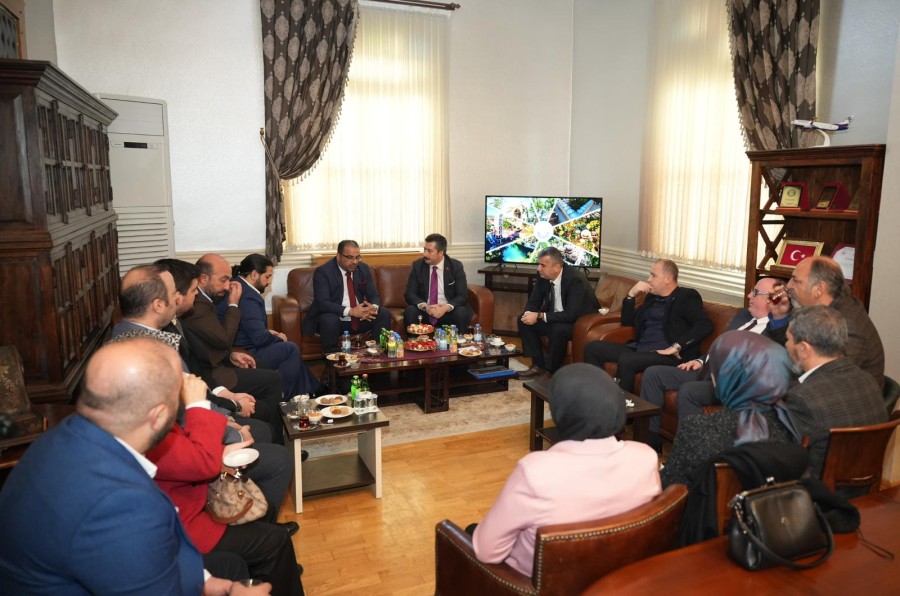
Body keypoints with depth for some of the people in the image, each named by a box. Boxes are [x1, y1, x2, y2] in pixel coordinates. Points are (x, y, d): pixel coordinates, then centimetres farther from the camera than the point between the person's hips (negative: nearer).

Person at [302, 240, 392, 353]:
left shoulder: (364, 268, 2)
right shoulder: (323, 272, -14)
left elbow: (374, 295, 2)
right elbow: (322, 303, -24)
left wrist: (373, 307, -24)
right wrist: (350, 311, -35)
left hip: (360, 318, 5)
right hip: (334, 319, -5)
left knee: (384, 314, -16)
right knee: (329, 320, -37)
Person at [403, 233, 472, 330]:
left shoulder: (456, 266, -5)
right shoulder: (418, 265, -2)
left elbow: (462, 296, -9)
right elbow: (410, 294, -4)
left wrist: (446, 307, -28)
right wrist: (425, 306, -24)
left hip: (448, 311, -1)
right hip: (425, 310, 1)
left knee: (461, 313, -30)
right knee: (410, 311, -28)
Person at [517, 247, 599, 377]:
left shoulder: (575, 279, -29)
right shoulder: (543, 275, -10)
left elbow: (571, 314, -34)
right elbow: (534, 301, 2)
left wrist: (539, 316, -34)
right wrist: (529, 313, -22)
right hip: (555, 317, 8)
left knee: (558, 329, -35)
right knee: (523, 320, -5)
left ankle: (550, 371, -14)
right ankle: (538, 365, 0)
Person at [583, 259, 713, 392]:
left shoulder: (687, 297, -1)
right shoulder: (652, 296, 20)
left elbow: (705, 325, -16)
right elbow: (627, 322, 22)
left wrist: (677, 346, -23)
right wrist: (631, 294, 8)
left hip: (666, 354, -7)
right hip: (639, 348, 8)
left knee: (626, 360, -35)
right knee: (593, 348, -6)